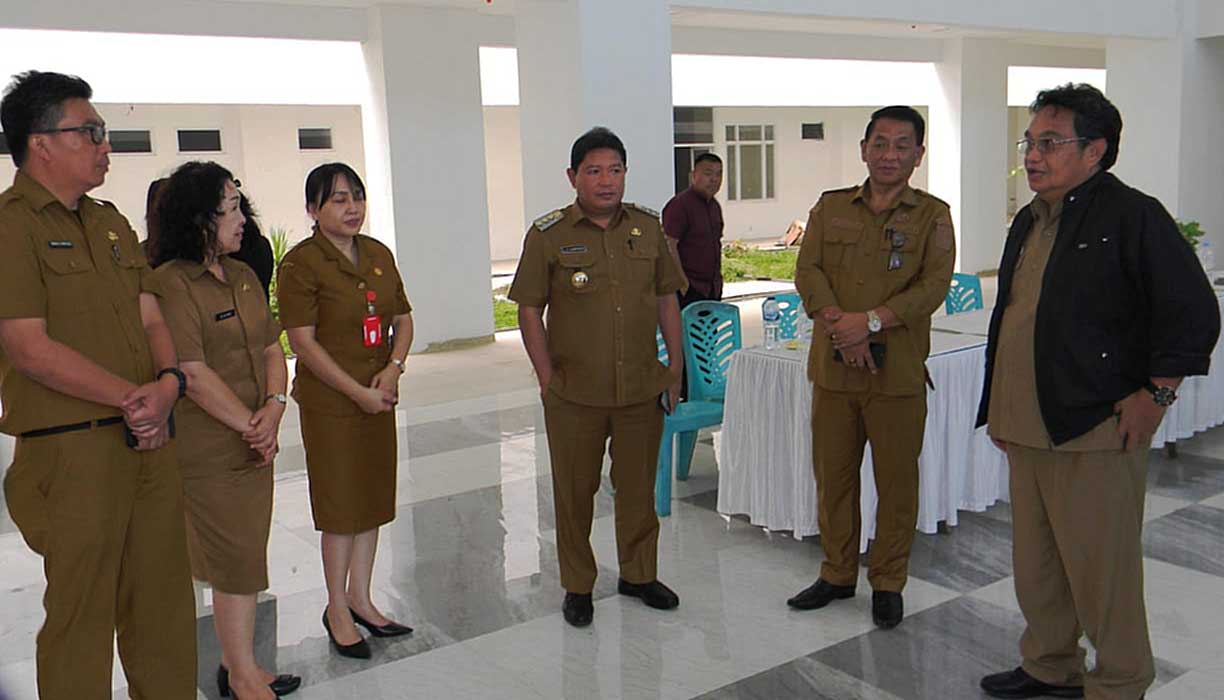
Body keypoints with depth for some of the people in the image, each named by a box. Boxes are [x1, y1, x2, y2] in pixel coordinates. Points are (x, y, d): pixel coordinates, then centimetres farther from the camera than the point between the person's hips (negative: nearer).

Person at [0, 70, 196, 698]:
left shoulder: (111, 223, 16)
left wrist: (168, 383, -7)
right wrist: (132, 397, -16)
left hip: (149, 441, 7)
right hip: (71, 452, -7)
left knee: (164, 604, 15)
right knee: (81, 617, 6)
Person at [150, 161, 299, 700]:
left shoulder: (243, 276, 12)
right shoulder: (170, 283, -14)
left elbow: (272, 348, 11)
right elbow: (193, 373, -19)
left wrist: (274, 407, -7)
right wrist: (250, 426, -15)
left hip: (255, 442, 7)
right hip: (209, 451, -7)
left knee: (243, 561, 15)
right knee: (237, 564, 2)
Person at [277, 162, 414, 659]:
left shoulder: (379, 255, 8)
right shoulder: (301, 263, -11)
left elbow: (403, 320, 13)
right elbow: (302, 341, -16)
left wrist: (393, 368, -6)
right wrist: (358, 392, -17)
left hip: (380, 397, 6)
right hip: (329, 403, -6)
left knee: (373, 499, 14)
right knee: (341, 506, 3)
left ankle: (359, 598, 30)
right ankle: (337, 609, 21)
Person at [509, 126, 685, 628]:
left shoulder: (648, 227, 6)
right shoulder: (547, 235, -4)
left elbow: (666, 299, 12)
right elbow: (529, 310, -2)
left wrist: (675, 368, 9)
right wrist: (547, 378, -6)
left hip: (642, 389, 3)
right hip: (575, 395, -2)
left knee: (639, 487, 15)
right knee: (574, 491, 9)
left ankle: (639, 574, 34)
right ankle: (577, 586, 26)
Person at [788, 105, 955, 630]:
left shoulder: (932, 215, 3)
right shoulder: (830, 208, 10)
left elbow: (934, 285, -9)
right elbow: (807, 271, 0)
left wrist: (871, 321, -20)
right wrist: (839, 324, -16)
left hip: (898, 371, -2)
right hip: (833, 367, 3)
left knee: (897, 482, 6)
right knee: (832, 474, 12)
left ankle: (888, 582, 23)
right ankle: (837, 573, 28)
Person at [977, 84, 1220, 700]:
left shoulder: (1133, 216, -10)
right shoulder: (1028, 223, 14)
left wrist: (1156, 394, -14)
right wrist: (1001, 408, 19)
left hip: (1094, 436, -8)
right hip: (1026, 430, 8)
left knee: (1100, 569, 2)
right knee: (1035, 562, 17)